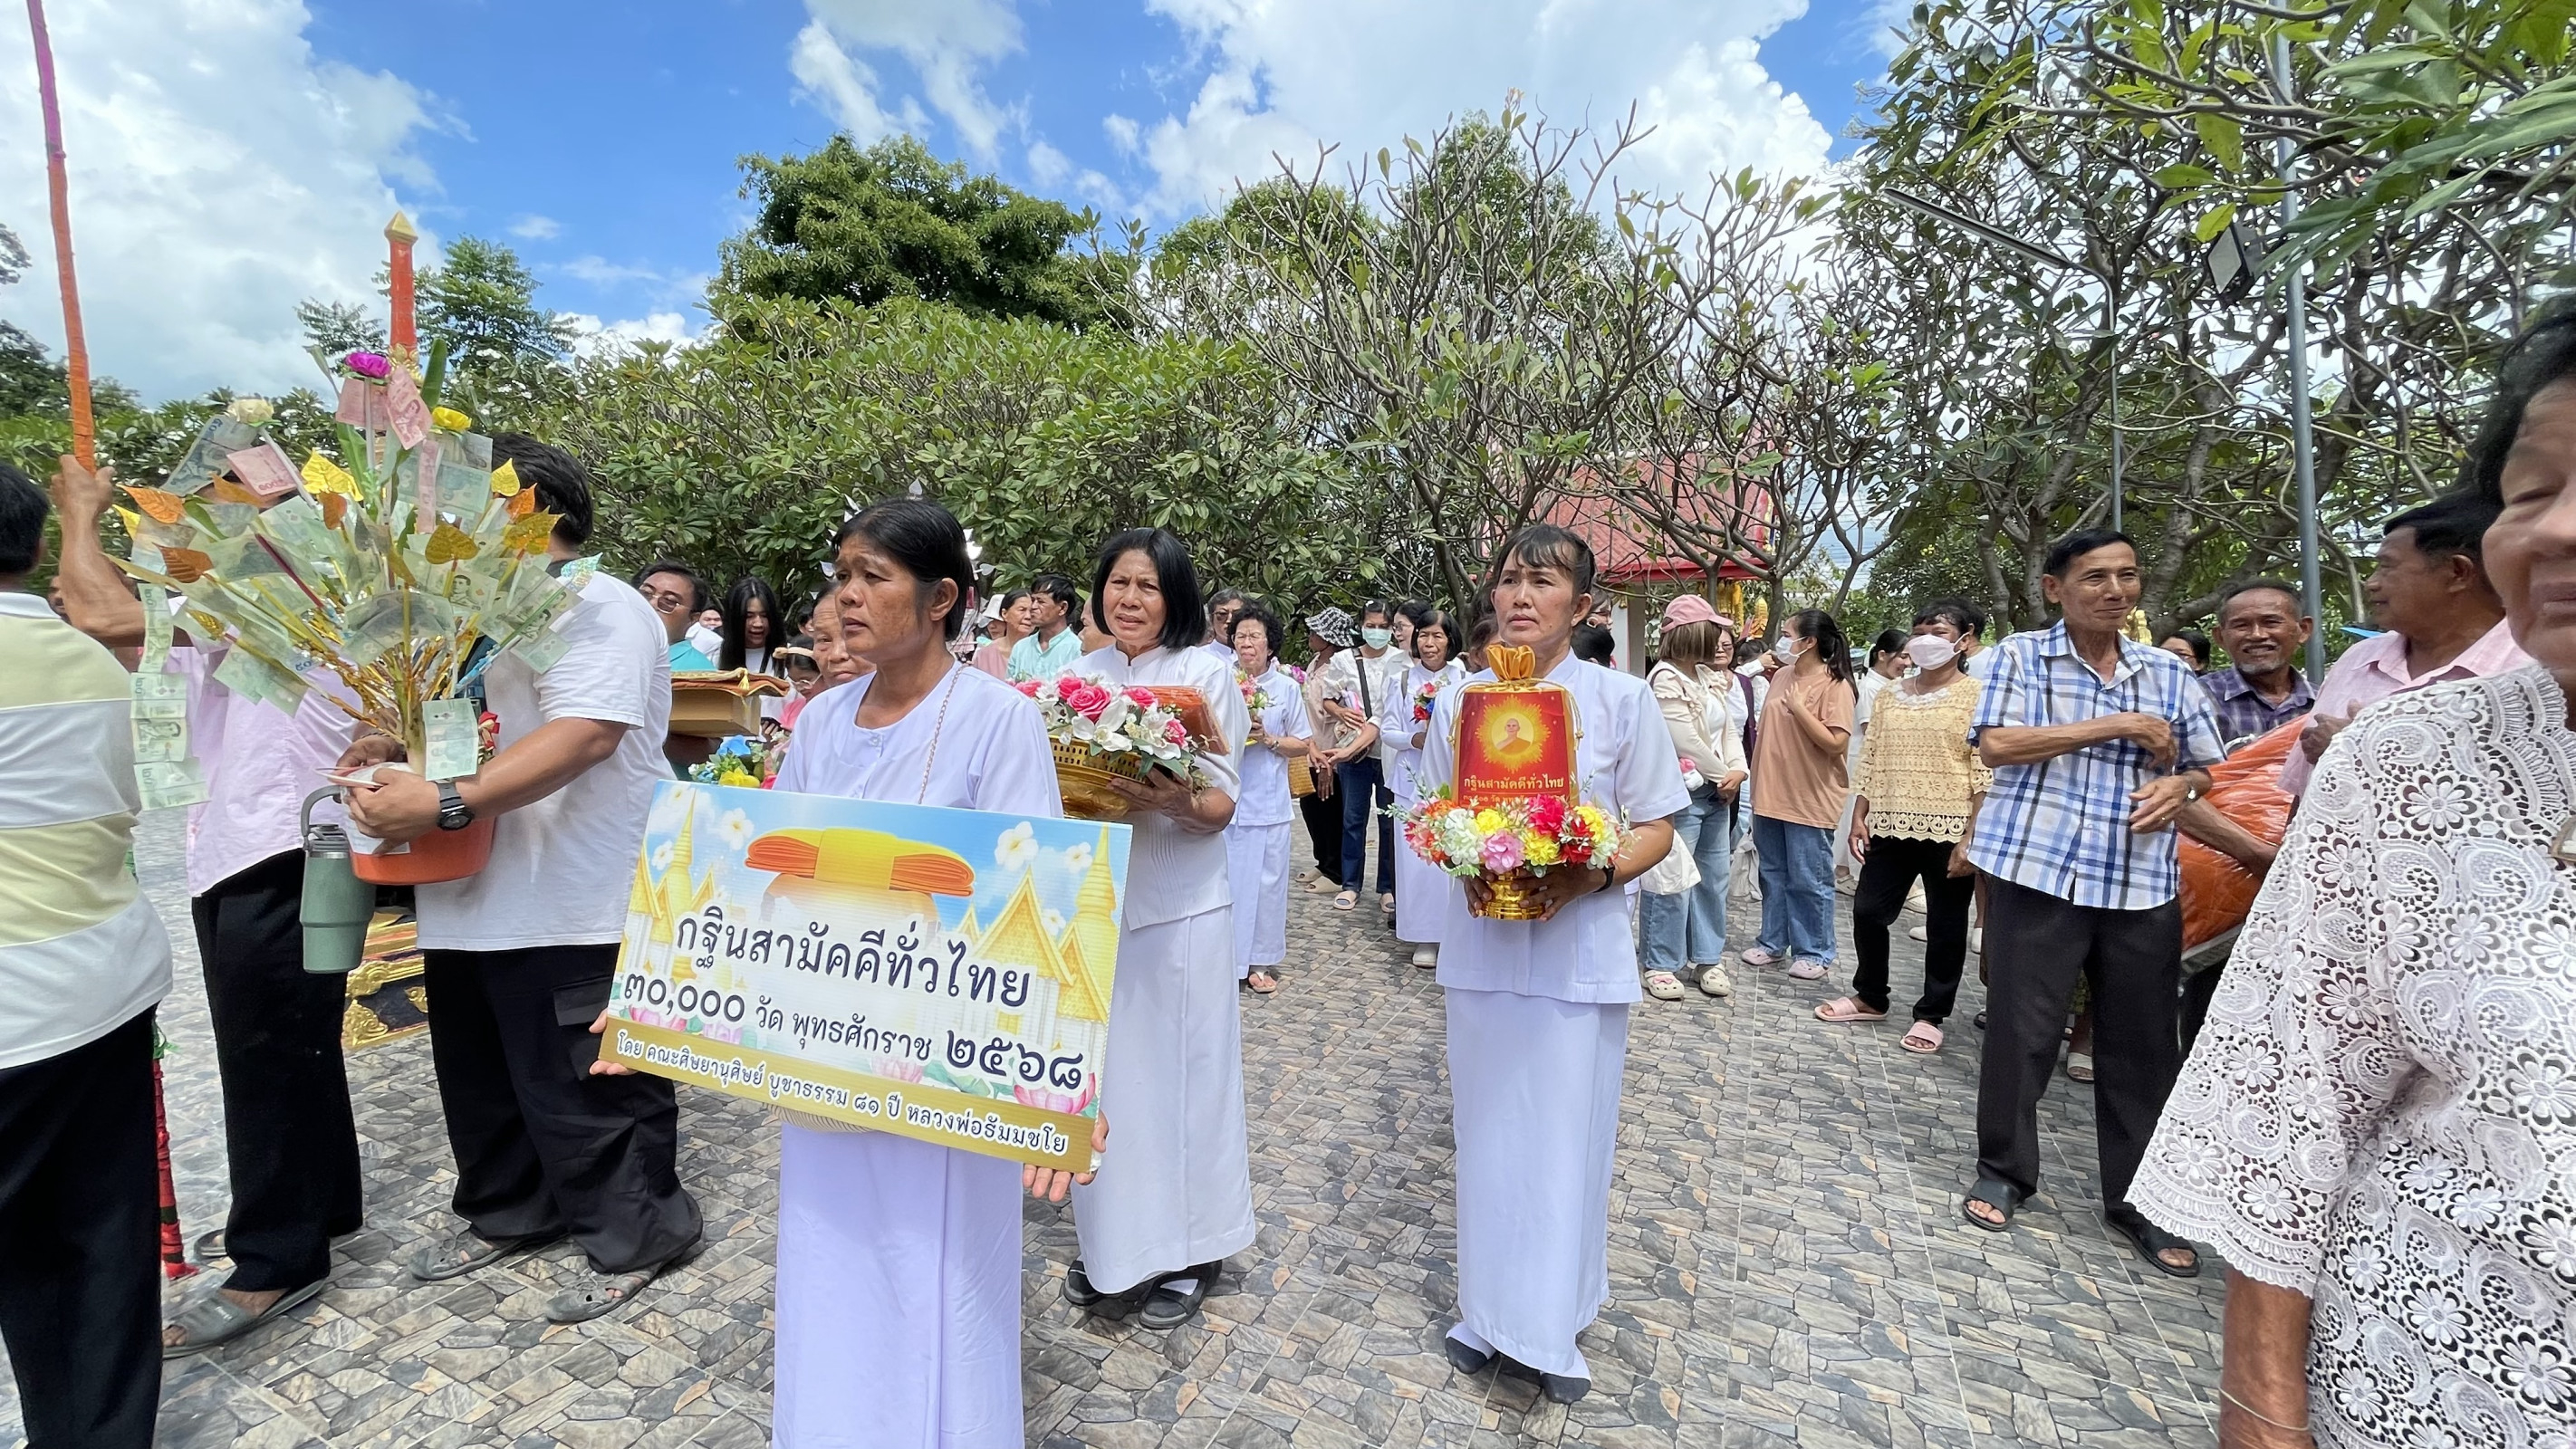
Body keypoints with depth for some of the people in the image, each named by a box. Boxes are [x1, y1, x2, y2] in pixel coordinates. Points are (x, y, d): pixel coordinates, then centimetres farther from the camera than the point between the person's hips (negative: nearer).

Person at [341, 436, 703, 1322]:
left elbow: (583, 737, -28)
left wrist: (445, 804, -32)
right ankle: (510, 1214, 42)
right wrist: (397, 751, 3)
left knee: (587, 1088, 2)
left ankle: (635, 1238, 20)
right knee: (482, 1077, 23)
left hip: (572, 909, -10)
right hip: (473, 902, 10)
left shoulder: (596, 610, -15)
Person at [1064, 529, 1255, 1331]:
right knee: (1102, 1073, 13)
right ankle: (1109, 1243, 33)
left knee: (1180, 1072, 6)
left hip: (1180, 906, -4)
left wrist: (1178, 799, -28)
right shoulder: (1081, 674, 8)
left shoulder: (1205, 672, -5)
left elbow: (1222, 805, -8)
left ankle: (1187, 1251, 26)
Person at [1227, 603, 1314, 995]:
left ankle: (1261, 960, 20)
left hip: (1266, 801, 1)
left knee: (1265, 879, 6)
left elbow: (1301, 745, 6)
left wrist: (1268, 738, -10)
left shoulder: (1287, 688, 3)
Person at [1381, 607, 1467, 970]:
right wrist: (1414, 739, -14)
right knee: (1417, 856, 0)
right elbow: (1387, 730, 3)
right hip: (1413, 780, 1)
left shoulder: (1464, 681, 1)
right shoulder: (1402, 681, 5)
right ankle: (1425, 936, 11)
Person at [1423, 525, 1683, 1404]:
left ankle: (1553, 1325, 28)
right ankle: (1485, 1308, 34)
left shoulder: (1622, 699, -5)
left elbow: (1656, 830, -1)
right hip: (1481, 944, 2)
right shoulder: (1458, 700, 2)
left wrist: (1592, 877, -19)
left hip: (1581, 949, -2)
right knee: (1486, 1132, 14)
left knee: (1565, 1139, 7)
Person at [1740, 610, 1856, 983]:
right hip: (1771, 794, 7)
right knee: (1773, 874, 15)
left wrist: (1799, 707, -22)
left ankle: (1814, 952, 18)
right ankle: (1772, 942, 27)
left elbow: (1835, 743, -22)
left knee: (1808, 880, 4)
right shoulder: (1782, 675, 8)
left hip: (1809, 800, -7)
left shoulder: (1835, 686, -13)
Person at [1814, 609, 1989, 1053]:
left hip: (1948, 831, -4)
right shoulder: (1888, 695, 11)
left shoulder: (1977, 695, -3)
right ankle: (1870, 997, 26)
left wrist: (1971, 838, -15)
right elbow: (1868, 762, 12)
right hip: (1891, 827, 5)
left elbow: (1986, 773, -9)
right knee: (1867, 910, 8)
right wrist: (1858, 818, 4)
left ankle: (1931, 1014, 21)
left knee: (1944, 925, 6)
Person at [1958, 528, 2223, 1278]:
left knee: (2142, 1044, 10)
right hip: (2035, 873, -4)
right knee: (2020, 1032, 4)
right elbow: (1996, 744, -14)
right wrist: (2117, 725, -14)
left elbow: (2209, 767, 19)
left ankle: (2137, 1201, 25)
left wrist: (2181, 786, -4)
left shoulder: (2168, 672, 13)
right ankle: (2003, 1172, 22)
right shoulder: (2019, 656, 1)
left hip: (2143, 885, 4)